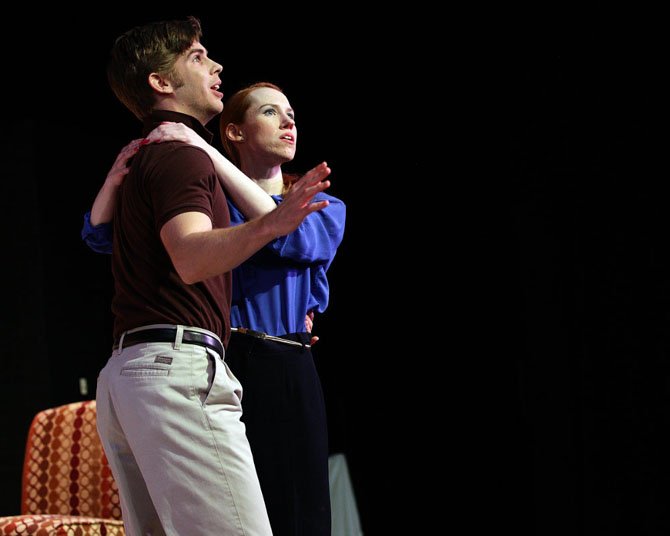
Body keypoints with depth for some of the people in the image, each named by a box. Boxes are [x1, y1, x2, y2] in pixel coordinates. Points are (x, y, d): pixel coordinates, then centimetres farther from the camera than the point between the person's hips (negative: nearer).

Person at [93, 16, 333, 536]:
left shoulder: (144, 161, 28)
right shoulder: (183, 155, -4)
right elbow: (191, 258, -22)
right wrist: (269, 225, -41)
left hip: (123, 374, 10)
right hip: (179, 363, -10)